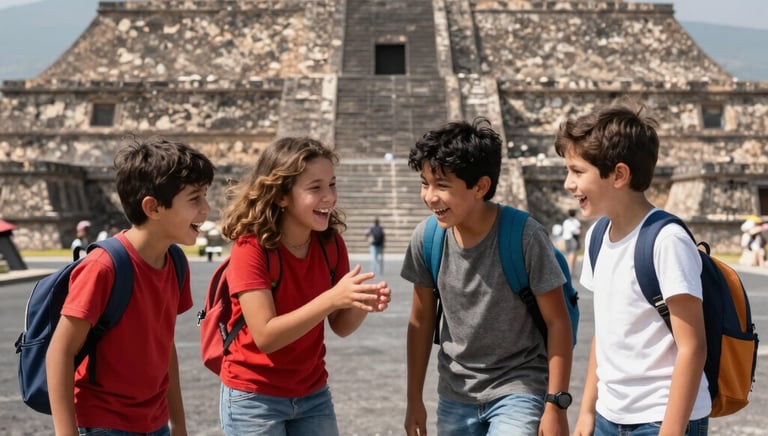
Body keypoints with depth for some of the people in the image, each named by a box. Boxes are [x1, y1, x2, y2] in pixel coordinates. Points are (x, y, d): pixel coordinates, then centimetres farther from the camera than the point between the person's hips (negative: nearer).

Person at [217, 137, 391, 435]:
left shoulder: (331, 243, -4)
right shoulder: (251, 248, -20)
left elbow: (340, 326, 0)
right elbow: (265, 336, -25)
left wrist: (363, 304, -22)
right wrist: (332, 298, -34)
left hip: (313, 393, 5)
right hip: (255, 398, -5)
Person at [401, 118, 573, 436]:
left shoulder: (524, 236, -21)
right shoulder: (426, 237, -9)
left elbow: (557, 322, -12)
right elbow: (422, 320, 3)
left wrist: (556, 403, -12)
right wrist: (414, 399, 8)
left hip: (518, 389, -4)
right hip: (455, 396, 5)